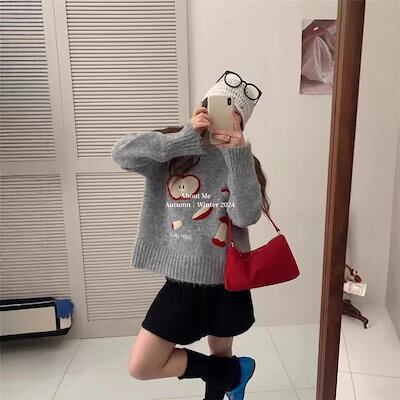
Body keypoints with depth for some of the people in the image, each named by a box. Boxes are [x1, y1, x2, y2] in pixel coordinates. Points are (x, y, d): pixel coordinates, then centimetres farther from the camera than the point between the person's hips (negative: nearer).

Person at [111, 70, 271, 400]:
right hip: (180, 283, 1)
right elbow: (121, 153, -24)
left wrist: (237, 153, -26)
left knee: (220, 353, 17)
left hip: (226, 281, 0)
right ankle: (236, 372, 26)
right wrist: (186, 137, -31)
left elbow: (248, 216, -19)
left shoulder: (241, 162, -4)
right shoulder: (171, 153, -6)